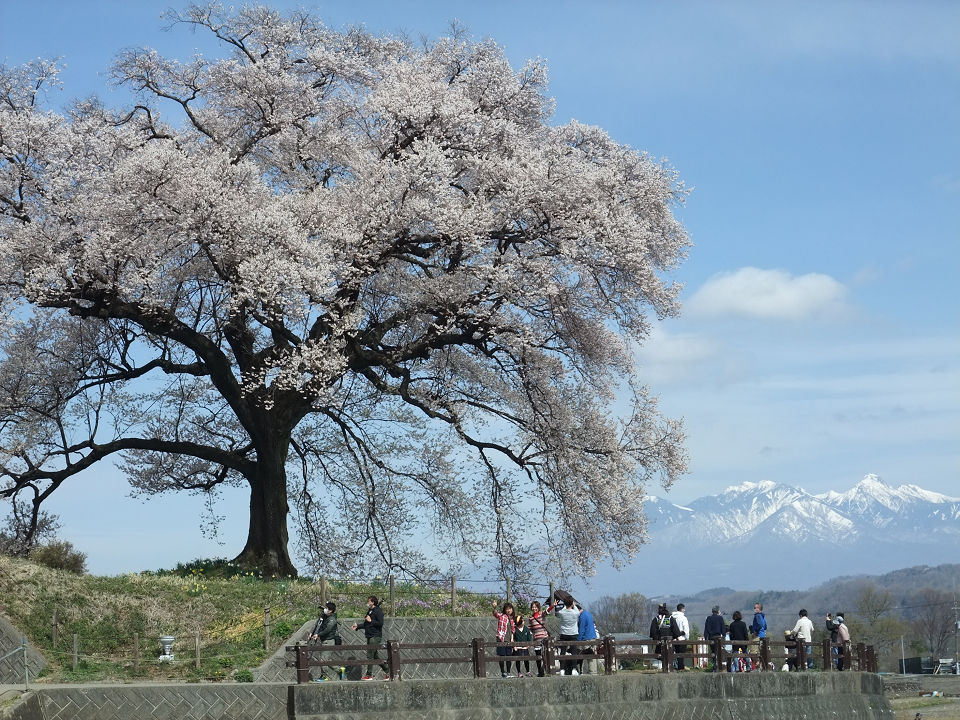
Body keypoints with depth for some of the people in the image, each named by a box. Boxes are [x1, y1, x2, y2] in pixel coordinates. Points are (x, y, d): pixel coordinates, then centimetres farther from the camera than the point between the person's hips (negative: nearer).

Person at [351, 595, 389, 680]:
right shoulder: (370, 611, 17)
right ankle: (387, 671, 18)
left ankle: (369, 674, -4)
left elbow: (380, 623, -18)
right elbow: (366, 624, 24)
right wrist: (358, 626, 15)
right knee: (375, 656, 10)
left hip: (375, 636, -9)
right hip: (370, 636, 9)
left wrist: (371, 621, -17)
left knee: (370, 655, -9)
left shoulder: (378, 611, -11)